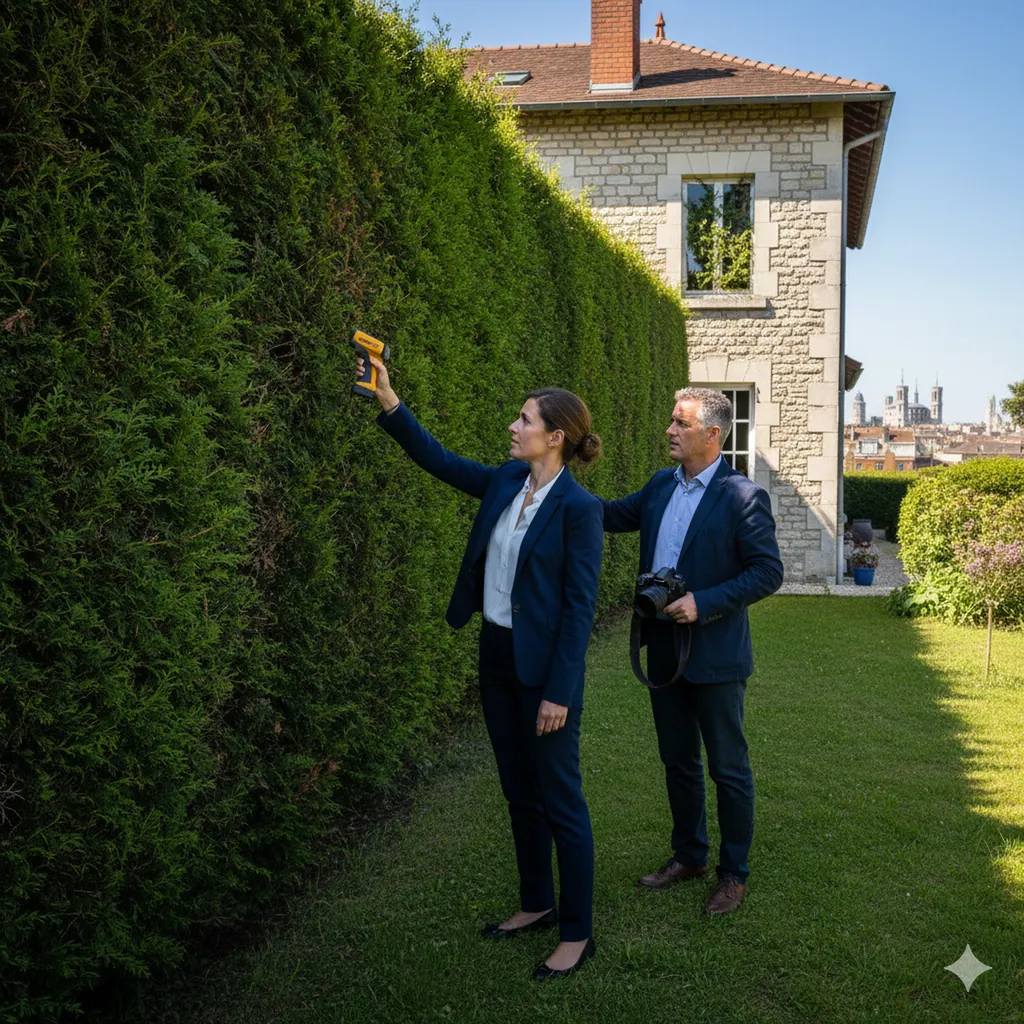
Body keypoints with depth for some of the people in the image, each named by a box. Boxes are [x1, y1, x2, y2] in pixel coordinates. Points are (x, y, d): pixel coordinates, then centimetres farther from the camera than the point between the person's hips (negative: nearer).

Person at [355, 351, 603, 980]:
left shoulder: (578, 508, -17)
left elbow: (580, 607, -17)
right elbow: (439, 459, 14)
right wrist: (388, 401, 7)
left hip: (544, 667, -8)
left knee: (560, 801, 3)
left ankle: (577, 934, 17)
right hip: (497, 655, 8)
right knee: (519, 793, 19)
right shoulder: (506, 483, 4)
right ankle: (537, 904, 35)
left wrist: (559, 692, -18)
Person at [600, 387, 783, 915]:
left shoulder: (743, 497, -15)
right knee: (677, 761, 19)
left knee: (728, 768, 7)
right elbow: (611, 515, 15)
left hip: (714, 655, -7)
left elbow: (768, 572, -15)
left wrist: (704, 604, -23)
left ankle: (734, 873, 23)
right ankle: (688, 855, 35)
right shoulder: (660, 485, 6)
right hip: (664, 649, 7)